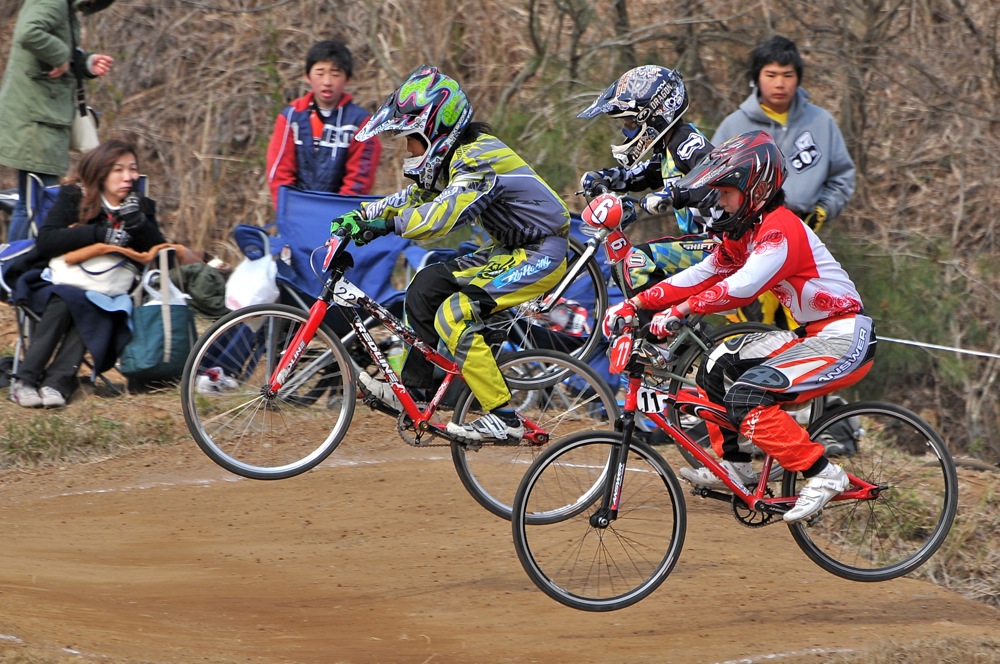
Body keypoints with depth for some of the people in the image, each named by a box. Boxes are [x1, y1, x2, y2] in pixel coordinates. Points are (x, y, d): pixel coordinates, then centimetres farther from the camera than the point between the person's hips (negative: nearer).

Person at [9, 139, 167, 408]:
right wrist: (99, 234, -27)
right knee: (65, 302, -35)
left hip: (103, 292, 2)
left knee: (90, 309, -32)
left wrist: (139, 223, -19)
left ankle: (57, 382, -39)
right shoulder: (72, 197, -3)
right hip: (55, 282, -2)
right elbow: (46, 241, -17)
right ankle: (25, 380, -33)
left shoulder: (140, 207, 7)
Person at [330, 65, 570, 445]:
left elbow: (444, 214, -36)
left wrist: (388, 224, -31)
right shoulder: (454, 158, 8)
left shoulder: (478, 160, -23)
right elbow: (416, 198, 16)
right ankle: (411, 391, 13)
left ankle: (504, 419, -19)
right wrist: (360, 216, 4)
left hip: (541, 256, -10)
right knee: (426, 285, 10)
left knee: (454, 316, -20)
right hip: (511, 249, 10)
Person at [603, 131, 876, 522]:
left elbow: (745, 285, -34)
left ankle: (823, 476, -15)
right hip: (809, 334, 10)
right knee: (715, 369, 11)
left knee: (746, 399, -22)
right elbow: (701, 276, 11)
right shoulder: (742, 233, 11)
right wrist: (635, 304, 3)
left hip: (844, 341, -10)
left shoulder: (781, 228, -20)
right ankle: (733, 465, 19)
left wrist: (680, 310, -37)